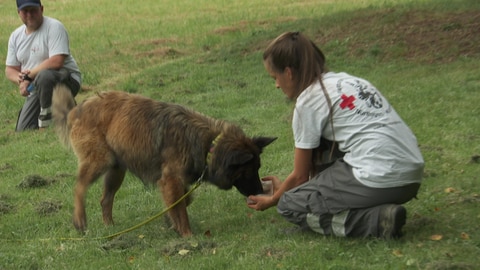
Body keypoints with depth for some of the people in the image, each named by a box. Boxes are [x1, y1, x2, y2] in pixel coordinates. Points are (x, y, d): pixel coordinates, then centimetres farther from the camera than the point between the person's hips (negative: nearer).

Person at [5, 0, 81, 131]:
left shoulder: (54, 27, -14)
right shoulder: (16, 36, 8)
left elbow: (56, 62, -26)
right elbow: (10, 69, 9)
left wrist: (28, 76, -20)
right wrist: (21, 80, -14)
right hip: (36, 90, 7)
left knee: (44, 76, -41)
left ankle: (46, 119, -19)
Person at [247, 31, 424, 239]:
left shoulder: (308, 101, -2)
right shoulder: (348, 80, 21)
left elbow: (300, 176, 7)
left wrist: (272, 200, 25)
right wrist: (285, 186, 40)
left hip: (380, 183, -9)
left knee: (289, 205, 5)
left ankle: (374, 220, -10)